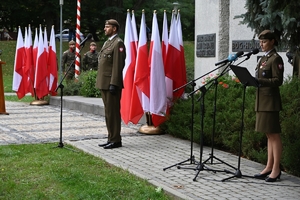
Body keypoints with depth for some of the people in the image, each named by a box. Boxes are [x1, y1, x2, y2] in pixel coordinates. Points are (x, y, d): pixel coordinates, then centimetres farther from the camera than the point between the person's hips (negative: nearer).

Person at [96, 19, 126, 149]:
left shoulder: (118, 43, -11)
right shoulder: (107, 42, 19)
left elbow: (118, 65, -18)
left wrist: (113, 84, -22)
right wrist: (100, 82, 18)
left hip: (111, 84, -10)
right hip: (104, 83, 10)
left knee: (113, 112, -5)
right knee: (108, 112, 14)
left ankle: (116, 140, 1)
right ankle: (111, 138, 21)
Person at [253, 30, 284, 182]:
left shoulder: (275, 59, -9)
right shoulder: (263, 59, 17)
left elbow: (278, 81, -16)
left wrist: (259, 81, -24)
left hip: (270, 101, -9)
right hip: (262, 100, 9)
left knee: (274, 135, -5)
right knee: (269, 135, 12)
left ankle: (276, 169, -1)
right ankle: (269, 167, 17)